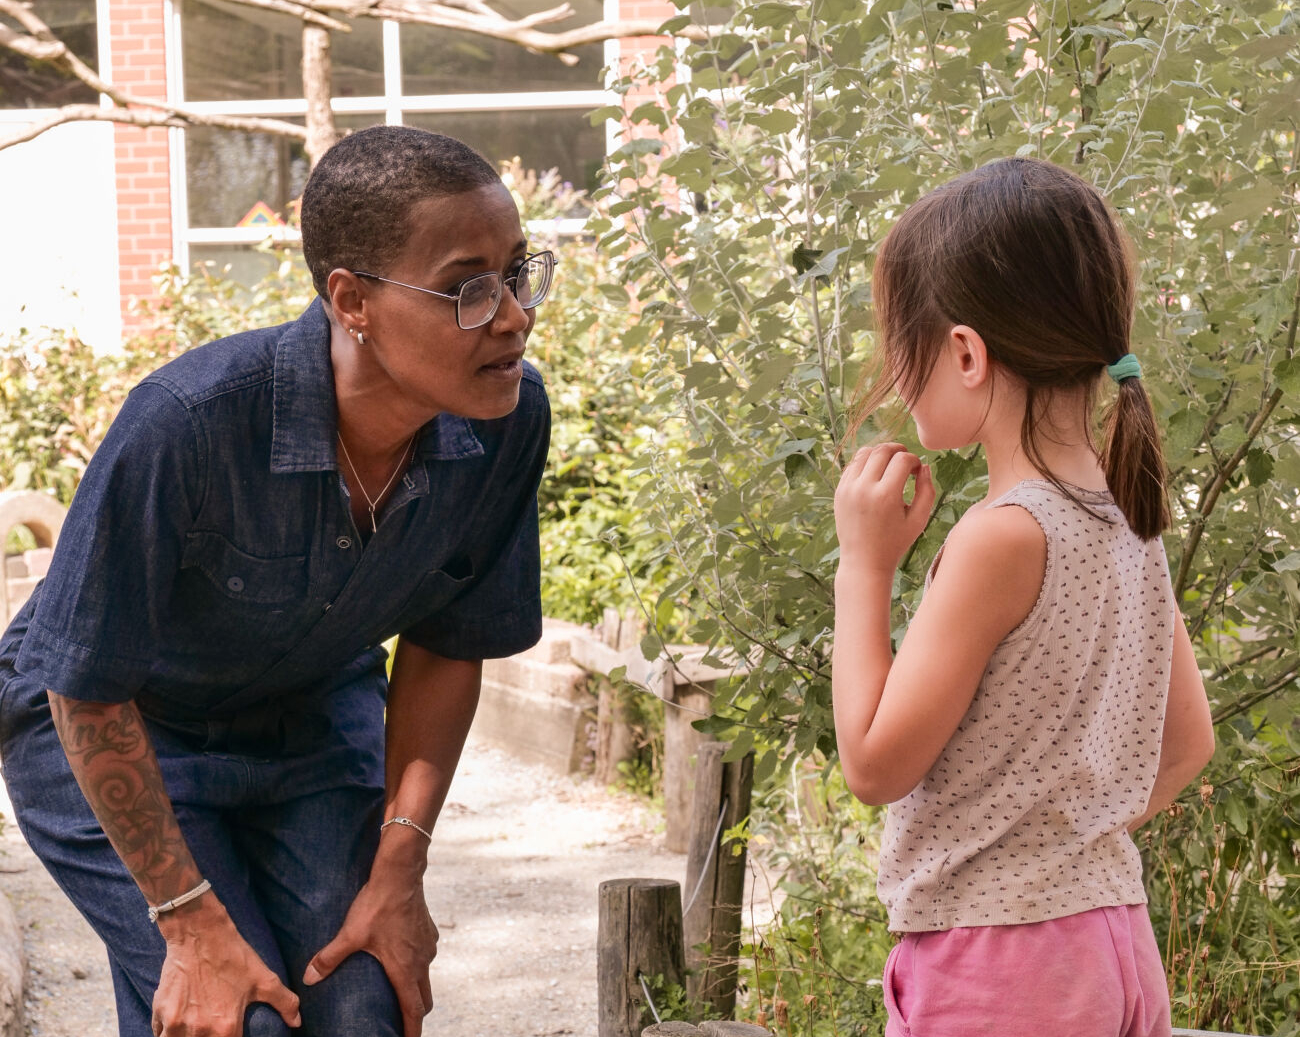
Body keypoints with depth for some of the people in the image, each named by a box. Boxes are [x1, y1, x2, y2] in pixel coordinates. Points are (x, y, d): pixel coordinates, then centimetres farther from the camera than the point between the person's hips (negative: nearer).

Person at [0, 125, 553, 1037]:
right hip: (117, 733, -4)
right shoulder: (187, 424, -36)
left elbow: (447, 645, -4)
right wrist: (193, 923, -20)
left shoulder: (509, 421, -21)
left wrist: (399, 867, -7)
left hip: (317, 718, 4)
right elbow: (86, 687, -24)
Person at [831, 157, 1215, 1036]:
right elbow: (1188, 742, 13)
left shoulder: (1004, 536, -19)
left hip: (996, 963, -8)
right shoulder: (1131, 520, 5)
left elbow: (875, 764, -15)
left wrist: (863, 563, -9)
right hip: (1112, 933, 8)